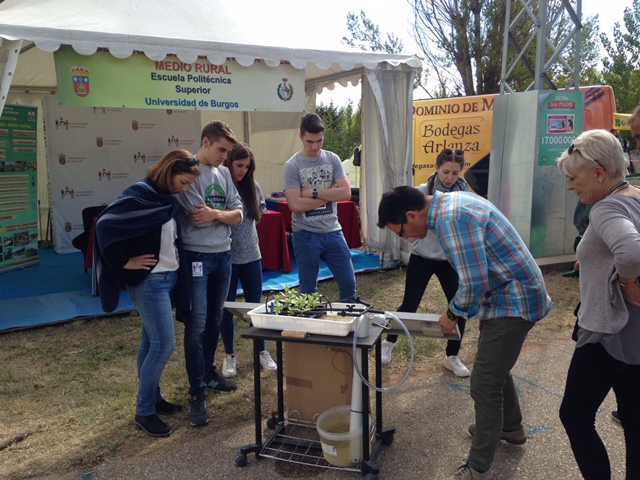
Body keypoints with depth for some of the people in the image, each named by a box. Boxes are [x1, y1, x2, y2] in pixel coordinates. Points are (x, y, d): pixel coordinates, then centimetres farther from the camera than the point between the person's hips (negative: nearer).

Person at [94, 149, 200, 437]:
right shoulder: (140, 194, -15)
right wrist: (124, 263, -17)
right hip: (149, 281, -8)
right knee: (164, 344, -6)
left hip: (168, 278, 8)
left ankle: (152, 398, 28)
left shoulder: (168, 199, 9)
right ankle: (144, 412, 7)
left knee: (152, 342, 16)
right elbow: (105, 224, -22)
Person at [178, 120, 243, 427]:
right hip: (197, 256, -7)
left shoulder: (224, 173, 11)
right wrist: (224, 214, -1)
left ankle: (208, 372, 34)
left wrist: (214, 213, -13)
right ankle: (197, 394, 2)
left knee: (214, 321, 16)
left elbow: (238, 214, 5)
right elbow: (199, 218, -18)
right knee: (197, 324, -6)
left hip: (223, 255, 7)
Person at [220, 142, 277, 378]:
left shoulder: (252, 187, 3)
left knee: (255, 304, 13)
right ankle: (229, 355, 25)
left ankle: (262, 351, 29)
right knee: (226, 307, 8)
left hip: (251, 254, 4)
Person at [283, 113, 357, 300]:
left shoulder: (333, 159, 2)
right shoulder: (292, 165, -9)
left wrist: (314, 193, -14)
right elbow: (296, 205, -18)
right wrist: (329, 194, -12)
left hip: (333, 232, 3)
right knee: (308, 289, 10)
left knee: (349, 283, 10)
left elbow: (345, 193, -8)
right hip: (306, 235, -3)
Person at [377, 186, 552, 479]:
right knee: (495, 366, 26)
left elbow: (474, 283, -28)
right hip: (511, 295, 10)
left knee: (485, 384, -4)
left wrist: (453, 313, -10)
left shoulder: (450, 219, -26)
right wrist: (458, 308, 11)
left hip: (513, 301, -10)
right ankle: (511, 427, 47)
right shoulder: (450, 202, 5)